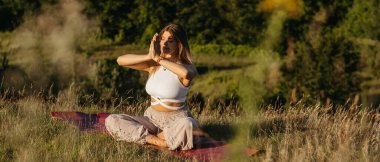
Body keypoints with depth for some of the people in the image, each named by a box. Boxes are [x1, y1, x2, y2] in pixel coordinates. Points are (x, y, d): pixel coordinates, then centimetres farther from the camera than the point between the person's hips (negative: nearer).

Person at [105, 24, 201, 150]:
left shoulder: (186, 67, -10)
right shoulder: (153, 65, 4)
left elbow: (185, 73, -38)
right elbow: (120, 60, -6)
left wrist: (158, 59, -27)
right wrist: (148, 57, -19)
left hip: (176, 120, -5)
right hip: (152, 118, 5)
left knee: (187, 125, -42)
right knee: (111, 121, -14)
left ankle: (154, 136, -15)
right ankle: (158, 141, -19)